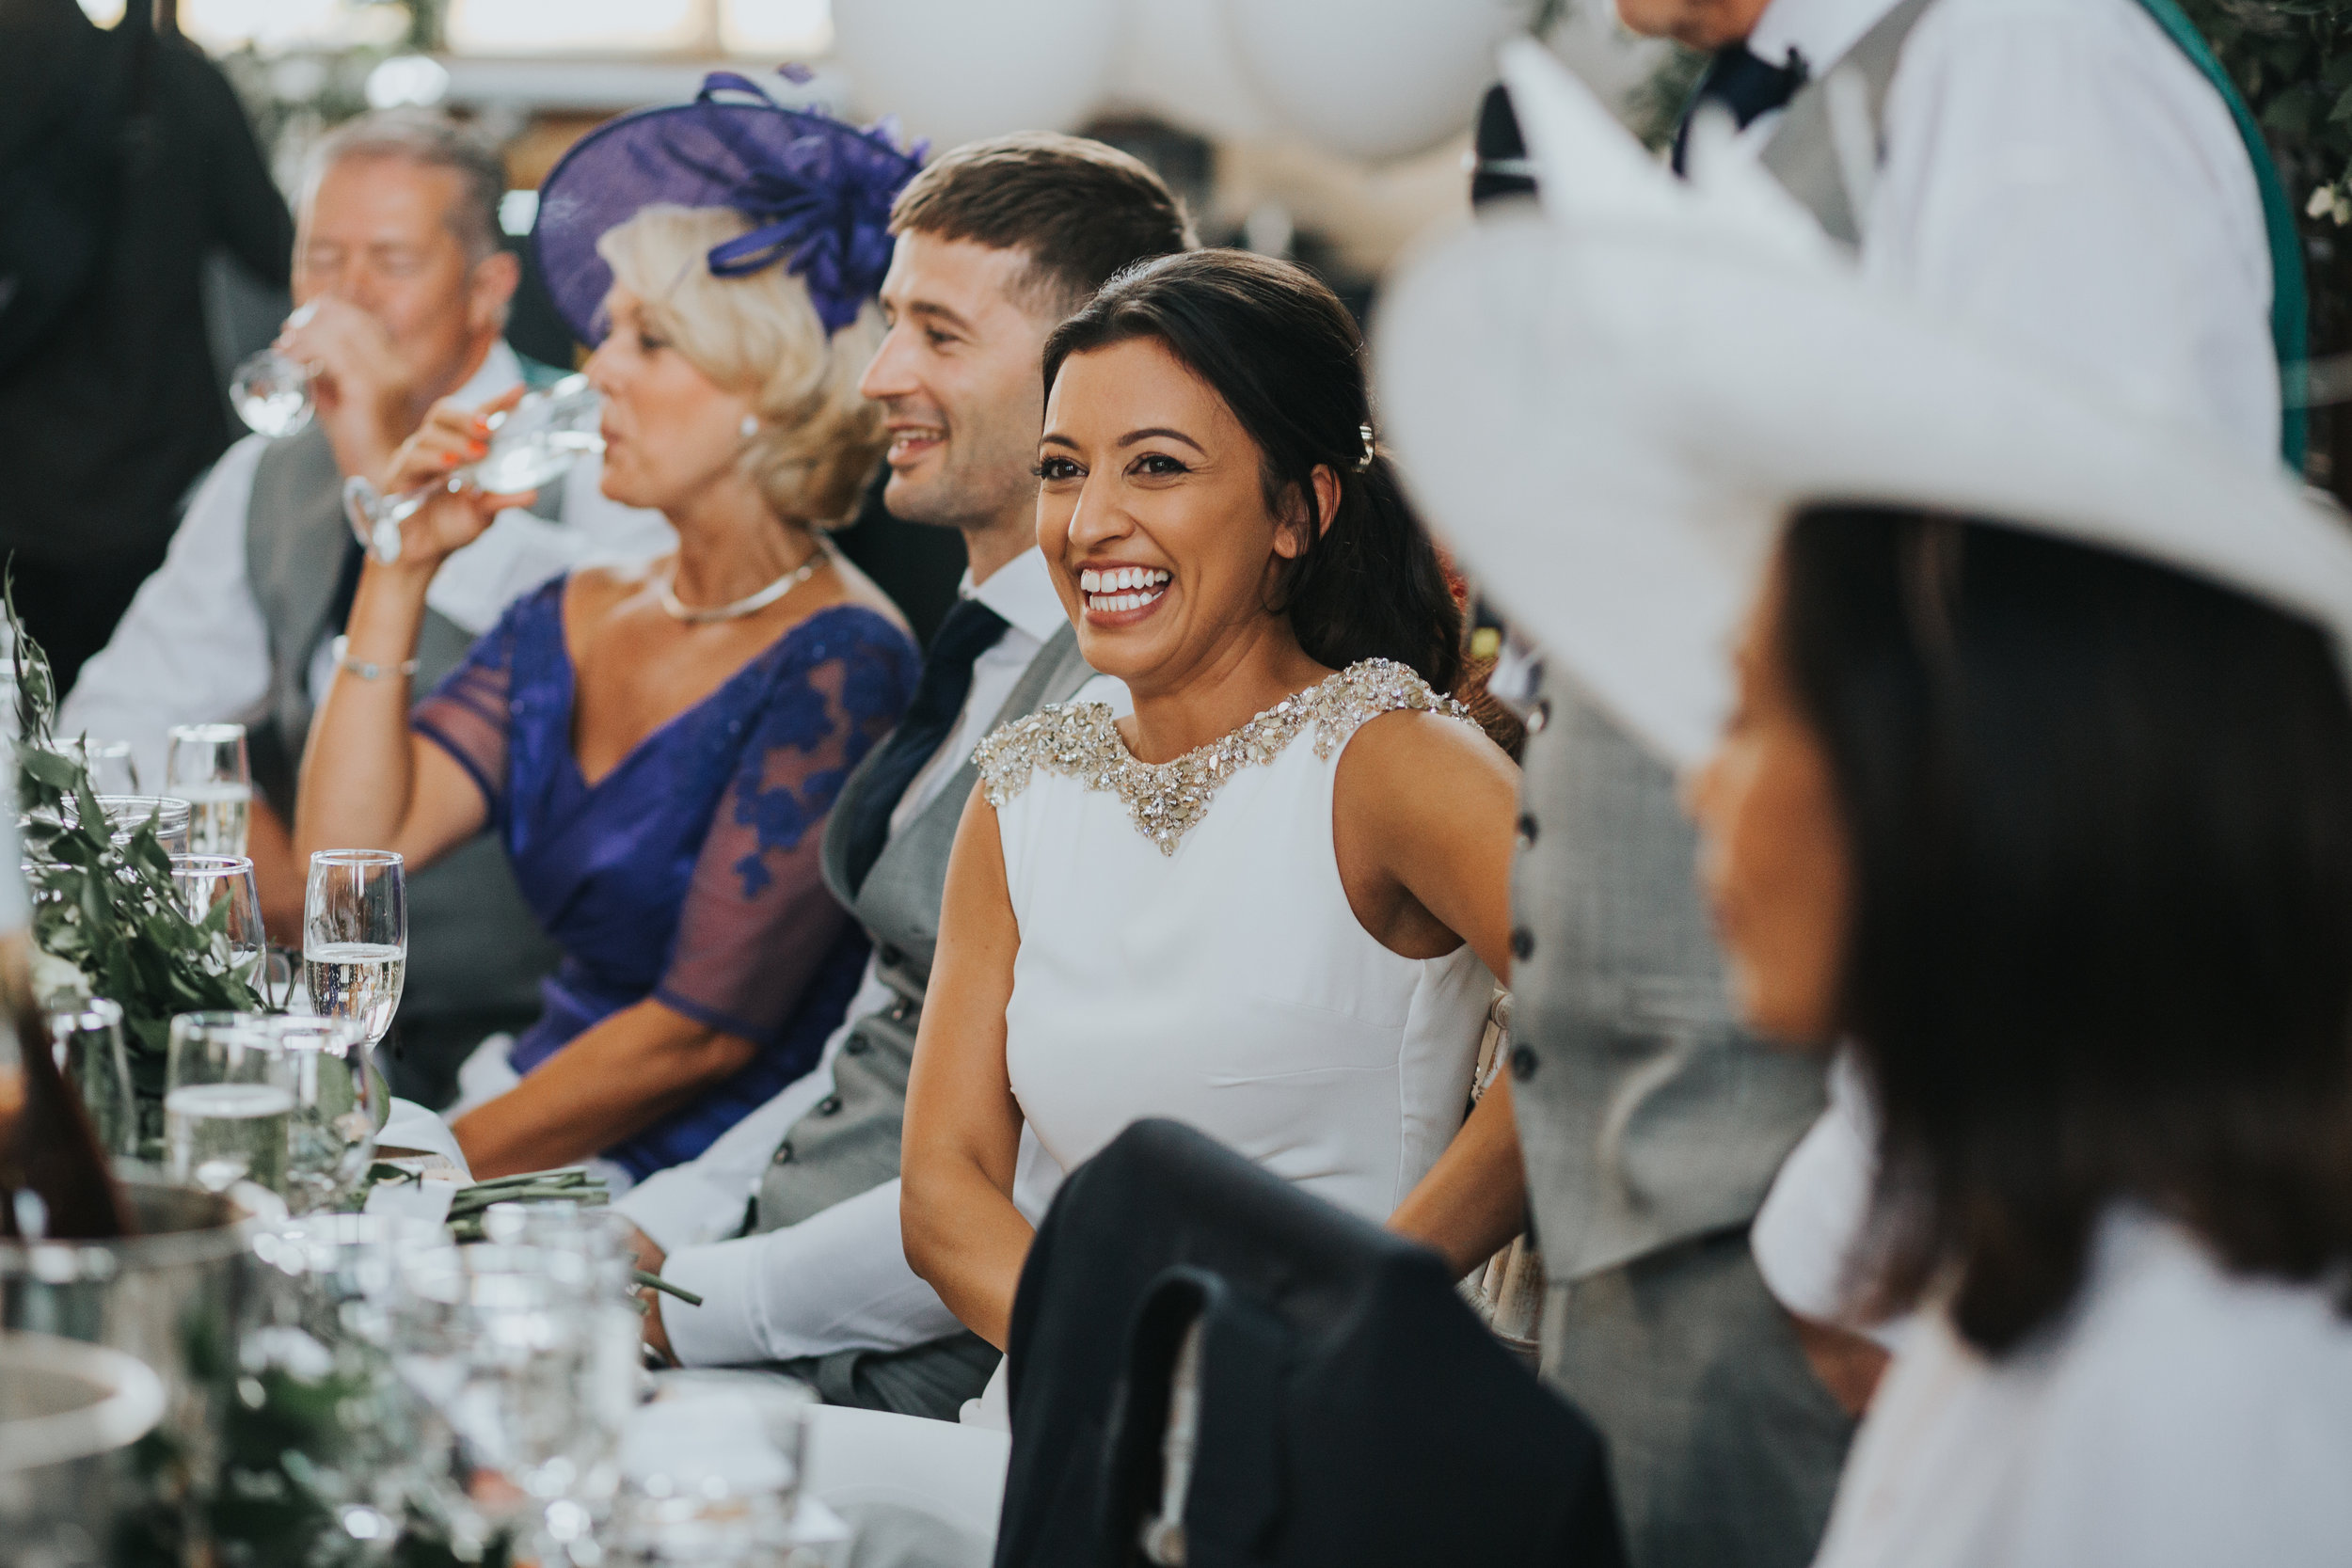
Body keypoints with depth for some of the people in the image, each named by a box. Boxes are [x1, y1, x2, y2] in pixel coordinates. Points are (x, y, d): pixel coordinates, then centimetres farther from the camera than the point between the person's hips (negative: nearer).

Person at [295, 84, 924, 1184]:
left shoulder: (834, 671, -13)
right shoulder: (571, 620, 9)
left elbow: (702, 1028, -15)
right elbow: (344, 852, 1)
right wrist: (398, 568, -2)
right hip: (515, 1111, 7)